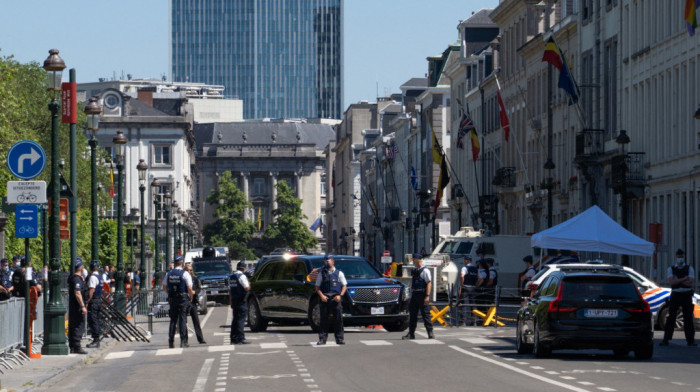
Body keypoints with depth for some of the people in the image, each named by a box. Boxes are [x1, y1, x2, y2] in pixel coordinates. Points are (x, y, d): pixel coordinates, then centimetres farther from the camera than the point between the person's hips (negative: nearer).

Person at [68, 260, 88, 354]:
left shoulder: (72, 277, 14)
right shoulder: (77, 278, -16)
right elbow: (77, 293, -23)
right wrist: (83, 306, -24)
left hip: (72, 306, 10)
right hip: (77, 306, -10)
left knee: (72, 327, 12)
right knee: (79, 326, -7)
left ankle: (72, 347, 16)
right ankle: (76, 347, -9)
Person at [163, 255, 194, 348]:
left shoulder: (169, 273, 5)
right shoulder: (185, 274, -9)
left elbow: (164, 287, 9)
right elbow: (189, 288, -12)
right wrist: (190, 298, 3)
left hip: (172, 299, 4)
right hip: (183, 298, -4)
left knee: (173, 320, 10)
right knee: (183, 320, 0)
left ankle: (171, 342, 8)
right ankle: (183, 341, -4)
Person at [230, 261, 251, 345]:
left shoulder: (231, 277, 14)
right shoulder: (241, 276, -12)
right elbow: (247, 288, -18)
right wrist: (249, 284, 4)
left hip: (234, 300, 8)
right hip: (241, 300, -8)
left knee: (235, 319, 12)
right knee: (241, 319, -7)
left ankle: (233, 339, 13)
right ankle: (240, 339, -11)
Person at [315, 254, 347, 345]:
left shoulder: (339, 273, 9)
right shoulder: (321, 273, 11)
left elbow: (344, 286, 9)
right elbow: (317, 287, 10)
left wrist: (340, 295, -6)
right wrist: (321, 295, -8)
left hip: (336, 299, -1)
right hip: (325, 298, 1)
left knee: (338, 319, -3)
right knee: (324, 319, -2)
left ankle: (340, 338, 2)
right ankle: (322, 339, 0)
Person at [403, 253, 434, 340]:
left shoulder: (425, 271, -9)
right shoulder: (415, 271, 16)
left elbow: (429, 283, -14)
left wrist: (427, 296, -21)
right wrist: (412, 295, 18)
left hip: (422, 294, -8)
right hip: (414, 294, 8)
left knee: (425, 314, -5)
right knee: (412, 314, 6)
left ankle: (430, 333, 1)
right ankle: (411, 333, 10)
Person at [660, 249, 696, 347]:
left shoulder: (689, 269, 6)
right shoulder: (671, 269, 7)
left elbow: (690, 283, -9)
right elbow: (671, 282, -9)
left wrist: (677, 280, -10)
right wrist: (684, 279, -11)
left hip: (686, 295, 0)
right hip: (675, 295, 0)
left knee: (688, 318, 0)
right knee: (671, 318, -1)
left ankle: (690, 340, 3)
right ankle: (666, 340, 1)